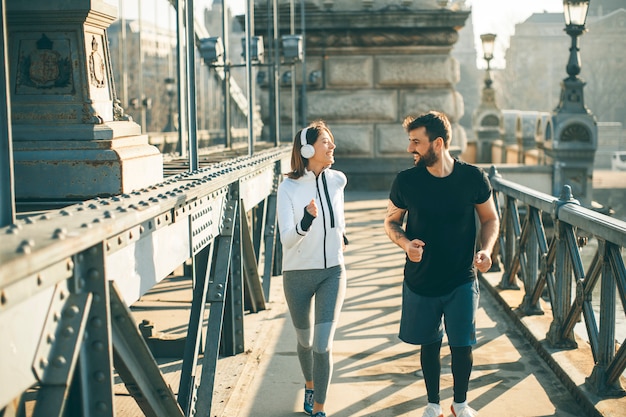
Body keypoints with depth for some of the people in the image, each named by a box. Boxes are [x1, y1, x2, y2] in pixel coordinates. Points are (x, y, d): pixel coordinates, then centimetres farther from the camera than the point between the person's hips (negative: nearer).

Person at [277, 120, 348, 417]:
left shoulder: (337, 180, -6)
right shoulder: (288, 188, -16)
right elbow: (286, 239, -24)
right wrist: (306, 221, -42)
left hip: (332, 272, 1)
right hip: (298, 274, -1)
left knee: (323, 344, -9)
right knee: (305, 340, 16)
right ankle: (310, 386, 45)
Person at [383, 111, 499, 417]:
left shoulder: (472, 177, -9)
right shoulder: (406, 181, -8)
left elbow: (490, 219, 5)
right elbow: (391, 221, 5)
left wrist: (486, 249, -14)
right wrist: (405, 243, -16)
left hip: (462, 282, -1)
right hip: (421, 281, 1)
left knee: (462, 346, 4)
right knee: (429, 345, 13)